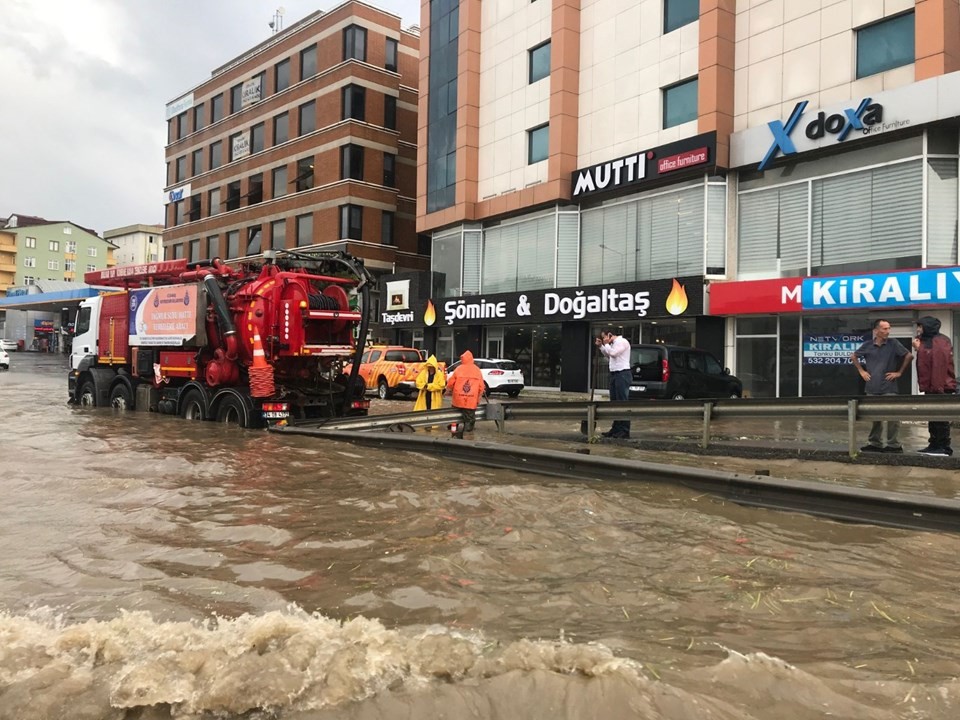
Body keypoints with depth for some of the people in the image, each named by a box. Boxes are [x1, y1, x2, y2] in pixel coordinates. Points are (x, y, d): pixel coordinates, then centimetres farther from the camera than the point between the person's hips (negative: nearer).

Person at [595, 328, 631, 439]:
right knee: (614, 402, 11)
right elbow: (609, 357, 27)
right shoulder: (613, 343, 19)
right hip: (614, 374, 10)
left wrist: (606, 344, -5)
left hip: (622, 374, -10)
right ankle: (616, 429, 17)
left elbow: (613, 353, -21)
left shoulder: (622, 341, -9)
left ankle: (624, 431, -9)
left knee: (622, 402, -9)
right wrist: (600, 346, 20)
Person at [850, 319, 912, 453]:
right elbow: (853, 357, 18)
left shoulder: (893, 343, -4)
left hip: (889, 388, -3)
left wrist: (899, 372, -2)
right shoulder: (868, 345, 3)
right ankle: (874, 443, 21)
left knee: (892, 417, -4)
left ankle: (894, 445, 5)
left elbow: (909, 356, -2)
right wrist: (861, 371, 11)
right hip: (872, 388, 3)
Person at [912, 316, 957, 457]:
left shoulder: (940, 341, -13)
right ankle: (935, 445, 21)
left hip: (940, 387, -10)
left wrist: (938, 386, -26)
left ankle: (944, 448, -2)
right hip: (931, 387, 10)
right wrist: (918, 349, 6)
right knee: (933, 417, 14)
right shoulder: (926, 341, 17)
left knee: (940, 417, -6)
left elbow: (941, 364, -21)